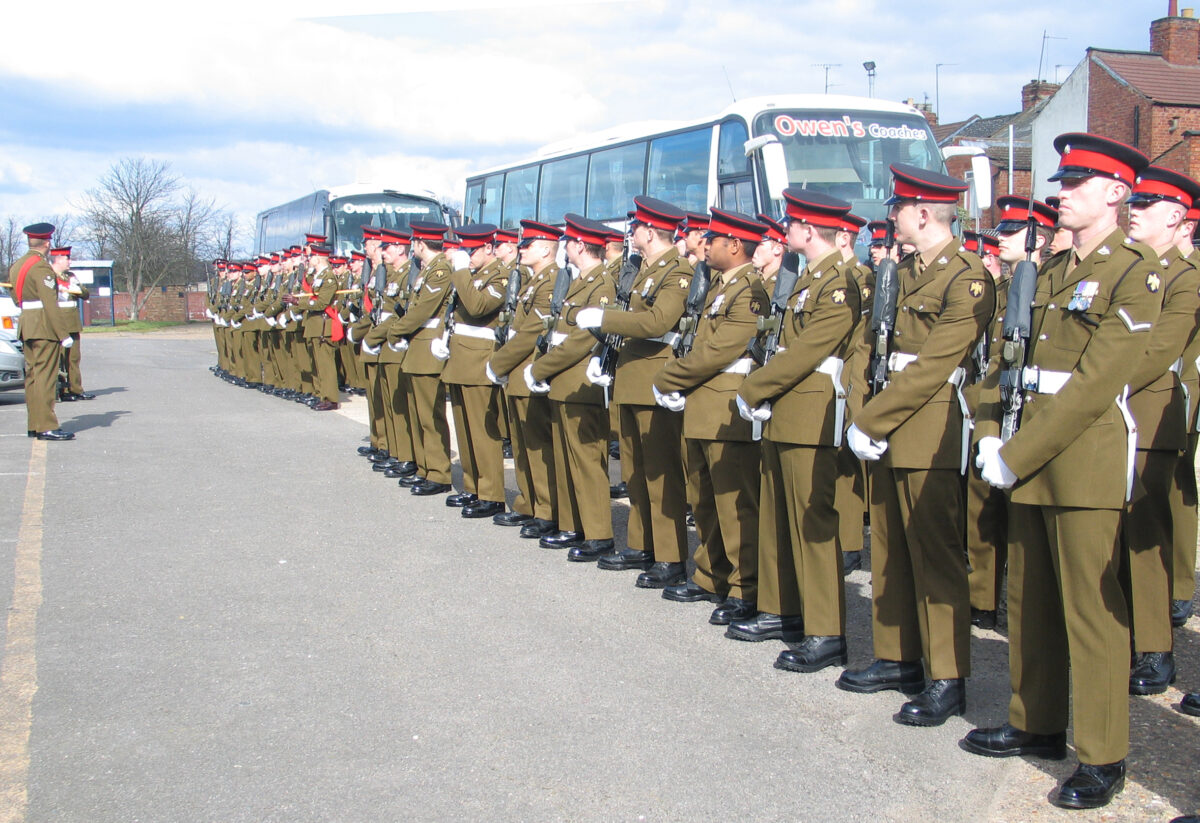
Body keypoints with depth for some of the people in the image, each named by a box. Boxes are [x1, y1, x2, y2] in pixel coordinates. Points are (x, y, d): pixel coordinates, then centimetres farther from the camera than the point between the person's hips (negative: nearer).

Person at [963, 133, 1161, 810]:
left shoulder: (1136, 272, -9)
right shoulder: (1052, 271, 16)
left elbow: (1096, 381, -16)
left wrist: (1016, 455, -16)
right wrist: (998, 437, 1)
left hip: (1087, 456, -8)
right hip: (1031, 456, 8)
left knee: (1091, 608, -3)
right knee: (1030, 600, 14)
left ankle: (1102, 758, 6)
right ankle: (1039, 724, 27)